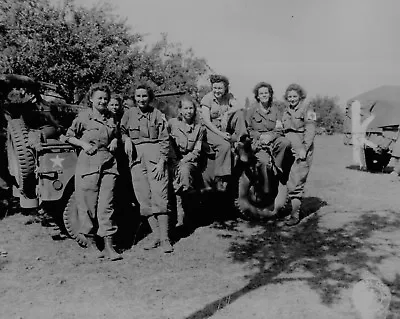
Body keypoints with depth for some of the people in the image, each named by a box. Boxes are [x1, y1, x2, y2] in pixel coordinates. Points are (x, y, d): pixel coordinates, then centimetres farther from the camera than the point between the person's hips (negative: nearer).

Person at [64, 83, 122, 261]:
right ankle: (92, 244, 14)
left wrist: (115, 141, 8)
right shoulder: (84, 117, 3)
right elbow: (69, 136, 9)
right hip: (88, 164, -3)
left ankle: (108, 247, 2)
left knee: (106, 206, 0)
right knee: (89, 205, 0)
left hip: (108, 163, 3)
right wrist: (84, 144, -6)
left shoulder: (111, 118, 15)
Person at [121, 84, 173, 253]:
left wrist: (161, 162, -8)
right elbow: (122, 131, 22)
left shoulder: (157, 114, 4)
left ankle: (165, 238, -5)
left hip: (154, 155, -3)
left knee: (160, 196, -9)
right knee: (144, 198, 1)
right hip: (136, 157, 3)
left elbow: (165, 140, 1)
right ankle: (156, 234, 10)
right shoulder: (129, 114, 10)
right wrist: (126, 139, -1)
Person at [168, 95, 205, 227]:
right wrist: (175, 162, -10)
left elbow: (197, 151, 2)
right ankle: (180, 216, -26)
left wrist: (183, 161, -12)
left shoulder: (198, 127, 7)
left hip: (190, 160, 0)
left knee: (184, 171, -33)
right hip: (173, 159, 0)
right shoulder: (172, 123, 3)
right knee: (176, 172, -31)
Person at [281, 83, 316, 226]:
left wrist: (304, 149, -17)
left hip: (302, 150, -6)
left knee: (295, 182, -11)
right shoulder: (286, 110, 17)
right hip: (289, 149, 6)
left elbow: (310, 130, -9)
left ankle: (295, 215, -6)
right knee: (289, 181, 3)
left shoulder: (307, 108, -2)